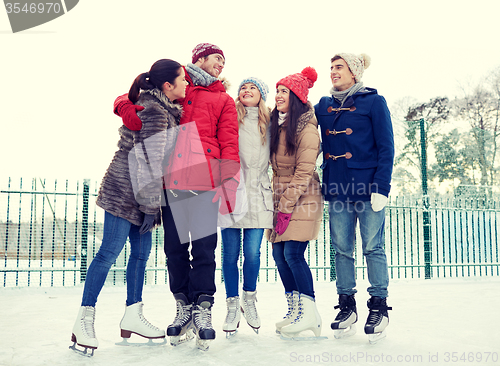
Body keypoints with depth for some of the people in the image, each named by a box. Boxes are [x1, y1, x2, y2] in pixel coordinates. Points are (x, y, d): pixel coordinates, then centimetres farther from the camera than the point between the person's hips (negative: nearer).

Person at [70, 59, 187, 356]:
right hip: (125, 192, -10)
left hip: (140, 193, 10)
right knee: (110, 251, -7)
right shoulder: (154, 112, -17)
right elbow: (147, 161, -20)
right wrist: (150, 206, -17)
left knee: (142, 250, 11)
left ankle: (133, 316, 21)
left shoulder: (165, 109, 12)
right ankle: (84, 322, 1)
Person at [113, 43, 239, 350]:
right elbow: (144, 120, 19)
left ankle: (203, 309, 6)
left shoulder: (223, 100, 19)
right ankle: (184, 307, 15)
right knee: (175, 246, 3)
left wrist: (229, 182, -4)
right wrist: (126, 106, -7)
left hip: (204, 178, -1)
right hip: (171, 178, 1)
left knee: (204, 246, -5)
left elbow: (229, 143, 9)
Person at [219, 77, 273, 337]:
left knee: (252, 253, -1)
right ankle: (232, 307, 16)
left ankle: (249, 301, 22)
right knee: (230, 253, 1)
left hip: (257, 194, 2)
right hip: (230, 192, -2)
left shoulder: (267, 124, 14)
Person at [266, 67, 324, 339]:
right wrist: (279, 201, 7)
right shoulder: (276, 124, 12)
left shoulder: (306, 127, -11)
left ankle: (309, 313, 0)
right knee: (279, 254, 6)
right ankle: (295, 310, 17)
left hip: (302, 199, -8)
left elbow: (304, 171, -15)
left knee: (293, 254, -12)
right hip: (280, 198, 8)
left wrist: (287, 206, -16)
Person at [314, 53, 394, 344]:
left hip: (367, 187, -4)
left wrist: (381, 188, -11)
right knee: (342, 249, 7)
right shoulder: (324, 105, 15)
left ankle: (379, 306, 12)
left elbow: (386, 148, -4)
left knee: (373, 248, -1)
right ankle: (347, 305, 18)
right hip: (336, 189, 4)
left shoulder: (373, 101, 1)